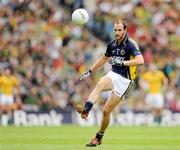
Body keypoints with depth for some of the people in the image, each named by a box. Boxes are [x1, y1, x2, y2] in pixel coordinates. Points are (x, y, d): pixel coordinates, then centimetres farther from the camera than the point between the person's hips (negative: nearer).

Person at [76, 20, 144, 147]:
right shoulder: (112, 44, 9)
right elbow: (104, 59, 27)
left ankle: (99, 137, 11)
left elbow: (140, 60, -26)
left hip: (124, 80, -5)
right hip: (113, 75, 5)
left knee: (106, 111, -7)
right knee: (100, 84, -32)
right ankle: (85, 110, -51)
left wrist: (122, 62, -34)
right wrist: (90, 71, 27)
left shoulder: (130, 44, -12)